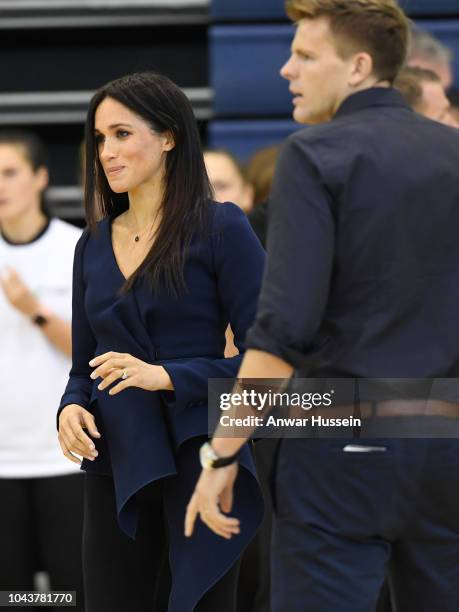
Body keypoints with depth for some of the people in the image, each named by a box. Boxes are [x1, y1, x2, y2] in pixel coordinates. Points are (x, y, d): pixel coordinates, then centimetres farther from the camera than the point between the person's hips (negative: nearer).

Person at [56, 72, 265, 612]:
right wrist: (71, 408, -4)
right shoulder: (93, 244, 13)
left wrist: (168, 376, -20)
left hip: (197, 462, -5)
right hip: (115, 466, 5)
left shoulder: (220, 228, -5)